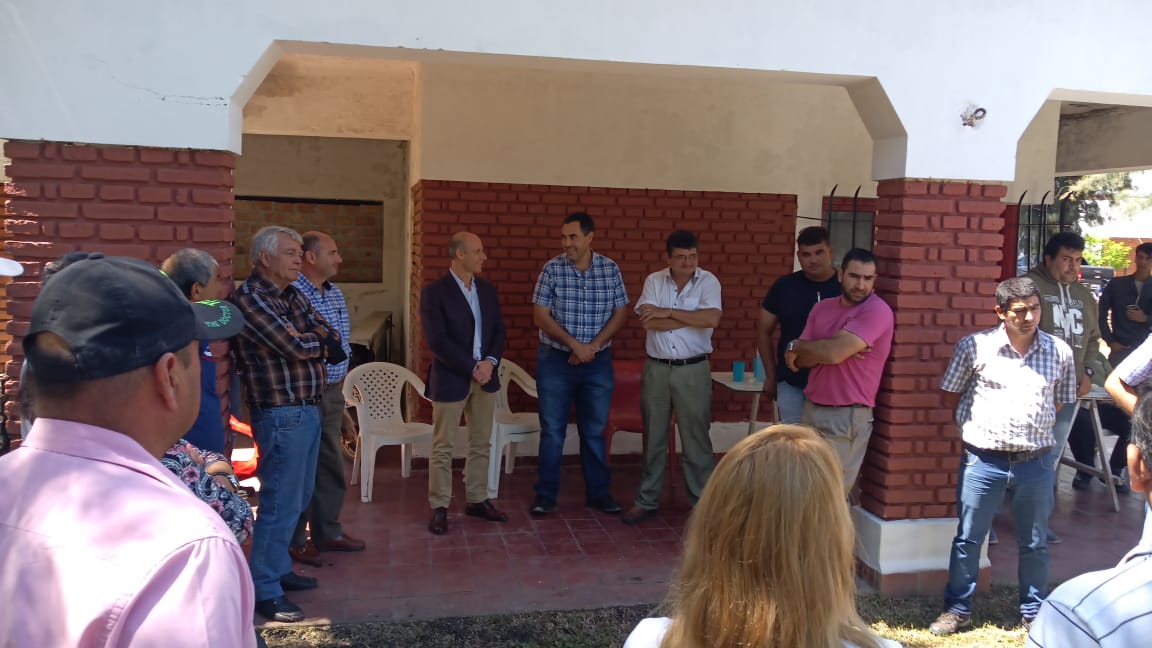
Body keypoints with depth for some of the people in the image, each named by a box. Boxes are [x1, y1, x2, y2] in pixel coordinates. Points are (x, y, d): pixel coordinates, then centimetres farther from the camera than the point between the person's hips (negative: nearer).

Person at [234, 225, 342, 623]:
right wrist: (316, 338, 0)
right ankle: (264, 590, 7)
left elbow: (333, 344, 7)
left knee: (298, 498, 17)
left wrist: (304, 341, -10)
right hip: (282, 414, -9)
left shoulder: (293, 296, 13)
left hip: (308, 409, 9)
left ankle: (279, 568, 31)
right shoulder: (251, 298, -13)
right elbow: (298, 346, -19)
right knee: (280, 502, -3)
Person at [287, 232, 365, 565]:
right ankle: (295, 540, 17)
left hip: (333, 391, 8)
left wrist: (341, 374, 13)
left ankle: (328, 531, 29)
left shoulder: (336, 293, 11)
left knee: (332, 464, 15)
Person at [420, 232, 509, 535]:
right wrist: (472, 367, -18)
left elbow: (499, 330, 8)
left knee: (481, 444, 12)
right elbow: (437, 341, -17)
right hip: (450, 379, -6)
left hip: (485, 376, 6)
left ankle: (476, 500, 24)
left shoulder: (488, 289, 8)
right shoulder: (434, 292, -11)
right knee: (442, 447, 3)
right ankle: (439, 507, 13)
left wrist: (490, 361, -9)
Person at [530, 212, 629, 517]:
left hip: (598, 362, 2)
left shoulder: (610, 269, 0)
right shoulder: (552, 269, -6)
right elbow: (541, 317, -8)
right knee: (552, 430, 4)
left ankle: (598, 492, 22)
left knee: (594, 431, 10)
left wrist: (593, 346, -10)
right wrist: (575, 344, -15)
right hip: (555, 361, -1)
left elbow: (619, 313, 2)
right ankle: (546, 494, 14)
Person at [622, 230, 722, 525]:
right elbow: (649, 322, -14)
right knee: (653, 438, 11)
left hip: (693, 370, -2)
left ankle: (703, 501, 17)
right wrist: (693, 318, -15)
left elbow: (712, 319, -21)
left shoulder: (708, 282, -4)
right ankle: (647, 500, 22)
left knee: (696, 438, 5)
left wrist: (668, 312, -18)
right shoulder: (654, 281, 0)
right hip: (656, 368, 2)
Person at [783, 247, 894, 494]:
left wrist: (796, 346, -4)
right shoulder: (822, 308, 9)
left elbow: (834, 353, -23)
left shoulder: (877, 311, -13)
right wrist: (835, 347, -16)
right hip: (811, 409, 7)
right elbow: (800, 360, 2)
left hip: (847, 416, -6)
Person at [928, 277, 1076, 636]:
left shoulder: (1060, 351, 0)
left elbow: (1064, 401, 14)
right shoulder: (974, 346, -6)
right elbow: (950, 395, 5)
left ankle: (1034, 613, 32)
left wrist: (1034, 425, 8)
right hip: (983, 460, -1)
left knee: (1035, 543, 15)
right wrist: (978, 425, 4)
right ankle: (957, 609, 24)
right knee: (967, 539, 9)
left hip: (1037, 462, 2)